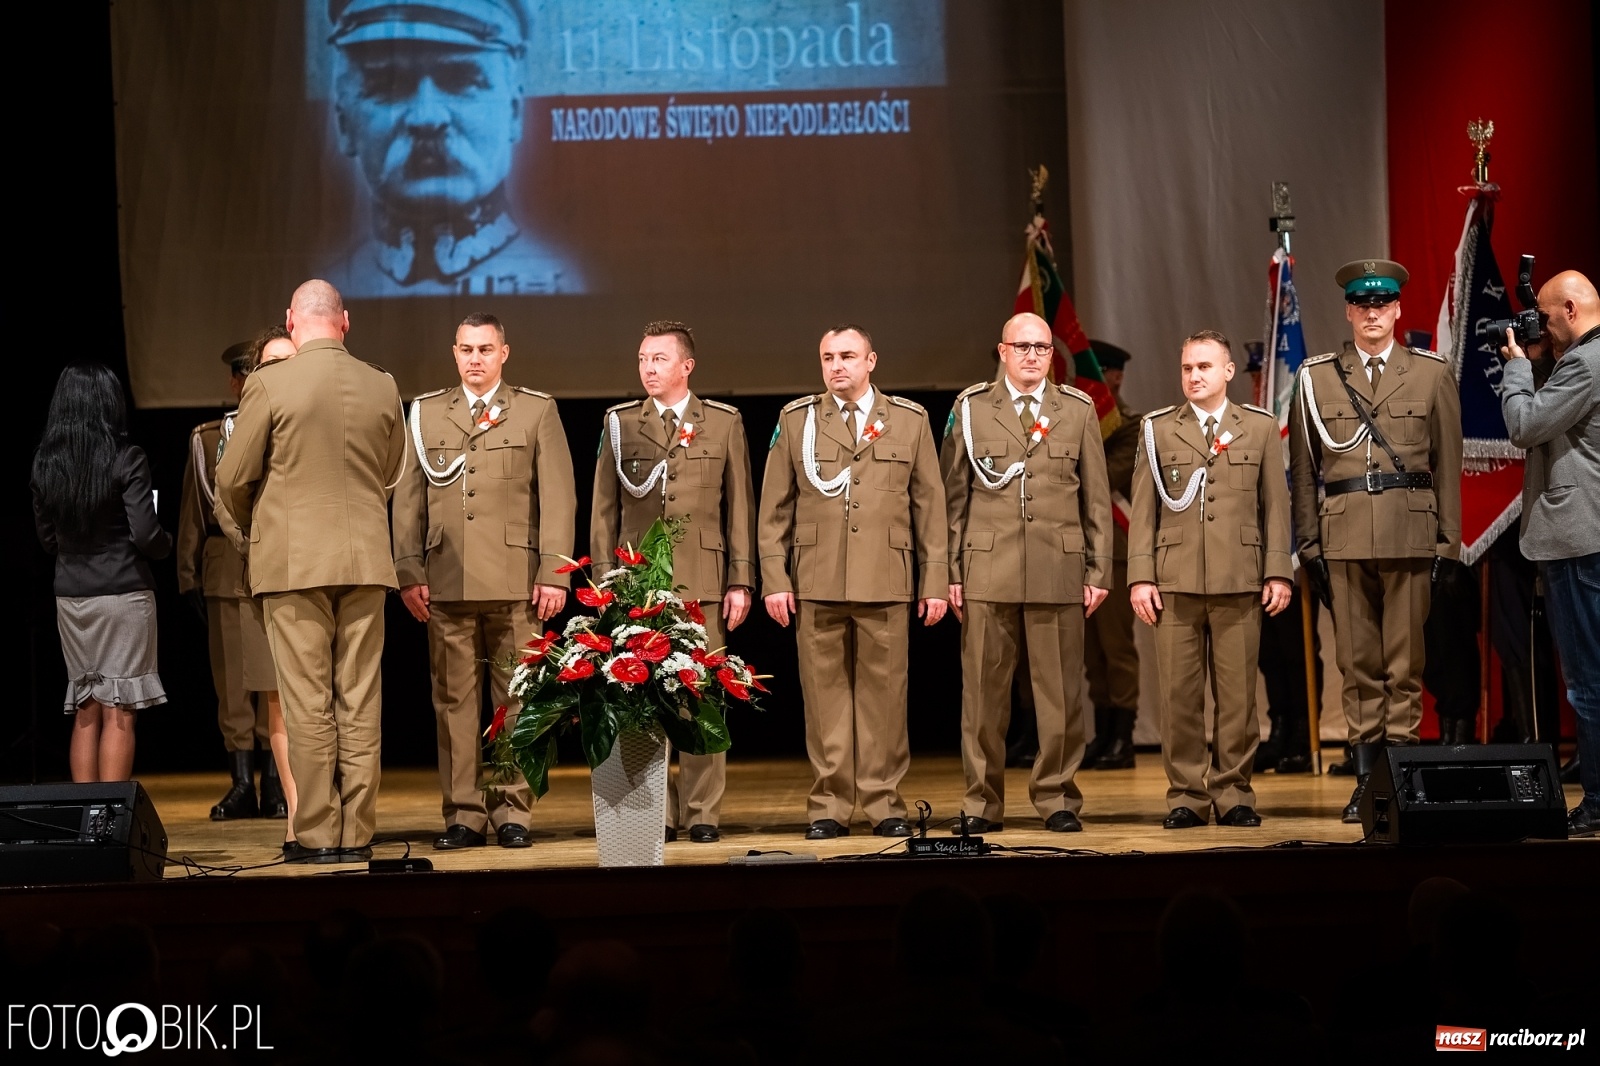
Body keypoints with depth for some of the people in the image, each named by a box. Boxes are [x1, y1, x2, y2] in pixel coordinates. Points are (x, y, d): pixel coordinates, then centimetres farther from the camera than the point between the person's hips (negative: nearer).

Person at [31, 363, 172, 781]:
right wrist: (166, 544, 7)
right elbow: (145, 534, -14)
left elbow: (47, 537, 12)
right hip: (123, 591, -5)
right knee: (118, 713, -3)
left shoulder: (45, 463, 4)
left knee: (86, 712, 11)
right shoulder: (126, 459, -10)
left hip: (71, 594, 5)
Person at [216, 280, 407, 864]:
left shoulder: (269, 384, -7)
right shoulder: (383, 387, 4)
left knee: (307, 703, 0)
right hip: (365, 559, 3)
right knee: (359, 701, 6)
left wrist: (254, 525, 18)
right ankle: (357, 833, 8)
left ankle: (318, 835, 2)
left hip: (293, 558, -3)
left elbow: (233, 479, -2)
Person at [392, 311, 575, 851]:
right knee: (454, 700, 0)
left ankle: (512, 814, 6)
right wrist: (409, 573, 2)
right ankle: (463, 815, 5)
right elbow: (408, 498, 11)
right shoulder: (424, 413, 14)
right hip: (447, 580, 1)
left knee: (516, 700, 0)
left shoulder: (537, 411, 9)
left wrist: (553, 573, -5)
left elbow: (557, 498, 4)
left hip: (516, 582, -1)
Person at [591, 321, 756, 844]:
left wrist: (740, 581, 1)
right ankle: (655, 813, 7)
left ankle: (702, 812, 4)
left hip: (703, 582, -1)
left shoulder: (724, 422, 7)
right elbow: (604, 508, 9)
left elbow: (740, 507, 7)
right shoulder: (619, 423, 9)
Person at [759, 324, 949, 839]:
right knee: (824, 694, 1)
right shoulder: (795, 420, 9)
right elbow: (774, 508, 8)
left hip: (886, 584, 0)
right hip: (815, 584, 0)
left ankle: (885, 804, 8)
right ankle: (829, 806, 7)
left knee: (883, 694, 1)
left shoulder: (910, 420, 9)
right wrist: (774, 579, 1)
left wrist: (936, 581, 3)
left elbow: (930, 507, 8)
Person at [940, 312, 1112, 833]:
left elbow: (1097, 498, 10)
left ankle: (1058, 799, 11)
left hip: (1058, 573, 1)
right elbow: (953, 496, 7)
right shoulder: (971, 408, 8)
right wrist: (950, 571, 2)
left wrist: (1099, 571, 5)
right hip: (987, 572, 0)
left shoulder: (1078, 410, 11)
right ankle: (982, 803, 8)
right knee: (983, 692, 1)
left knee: (1059, 692, 1)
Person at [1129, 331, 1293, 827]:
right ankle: (1186, 795, 7)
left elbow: (1275, 505, 8)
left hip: (1240, 582, 0)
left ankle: (1233, 792, 9)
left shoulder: (1261, 427, 10)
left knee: (1238, 694, 0)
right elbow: (1143, 509, 7)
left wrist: (1279, 573, 0)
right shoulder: (1157, 429, 10)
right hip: (1175, 582, 0)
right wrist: (1140, 577, -1)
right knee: (1180, 694, 0)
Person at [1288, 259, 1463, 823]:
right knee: (1357, 662, 2)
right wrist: (1308, 541, 5)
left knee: (1405, 662, 0)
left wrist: (1448, 540, 2)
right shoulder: (1316, 377, 9)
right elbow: (1303, 468, 9)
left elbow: (1448, 465, 6)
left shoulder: (1432, 374, 8)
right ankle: (1366, 781, 6)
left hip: (1409, 537, -1)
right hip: (1344, 538, 1)